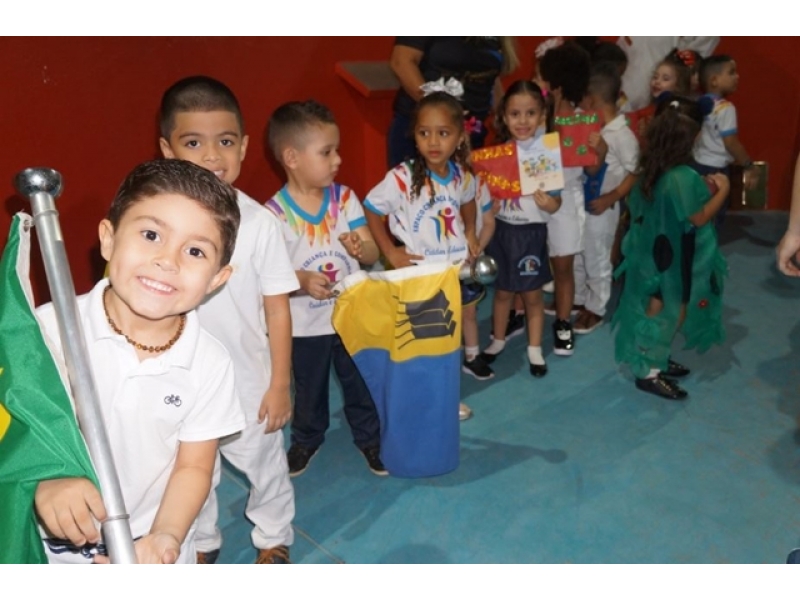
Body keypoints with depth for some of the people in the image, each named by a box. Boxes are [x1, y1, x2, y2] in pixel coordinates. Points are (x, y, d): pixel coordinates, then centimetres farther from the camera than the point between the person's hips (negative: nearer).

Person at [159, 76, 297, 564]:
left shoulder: (258, 221, -16)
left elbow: (277, 309, -9)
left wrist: (280, 384, -6)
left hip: (249, 380, -1)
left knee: (265, 464, 21)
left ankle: (274, 538, 49)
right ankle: (202, 543, 51)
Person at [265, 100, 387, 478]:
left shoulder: (344, 198, -7)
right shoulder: (275, 213, -18)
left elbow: (372, 254, -5)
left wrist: (361, 248, -28)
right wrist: (302, 280, -36)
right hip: (305, 324, -2)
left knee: (360, 383, 17)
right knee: (309, 389, 20)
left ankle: (369, 436, 41)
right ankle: (307, 438, 46)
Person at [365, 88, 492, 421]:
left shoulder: (463, 175, -9)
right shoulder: (402, 178, -25)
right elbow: (371, 212, -17)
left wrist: (470, 234, 3)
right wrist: (391, 253, -16)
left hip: (459, 262, 6)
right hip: (422, 269, -6)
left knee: (468, 308, 28)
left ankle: (472, 358, 58)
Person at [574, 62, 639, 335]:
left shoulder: (623, 135, -20)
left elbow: (633, 175, -17)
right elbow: (588, 169, 6)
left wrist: (609, 199, -21)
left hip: (600, 207, -7)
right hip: (578, 201, 7)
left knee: (597, 261, 9)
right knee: (575, 256, 21)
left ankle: (595, 309, 26)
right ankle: (577, 299, 40)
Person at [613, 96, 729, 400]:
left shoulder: (649, 169, -2)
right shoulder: (684, 177, -28)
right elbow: (699, 218, -18)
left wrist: (703, 189, 7)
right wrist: (721, 190, -6)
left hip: (653, 254, 8)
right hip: (675, 260, -8)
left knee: (657, 312, 21)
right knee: (670, 315, 6)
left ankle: (656, 360, 36)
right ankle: (649, 373, 16)